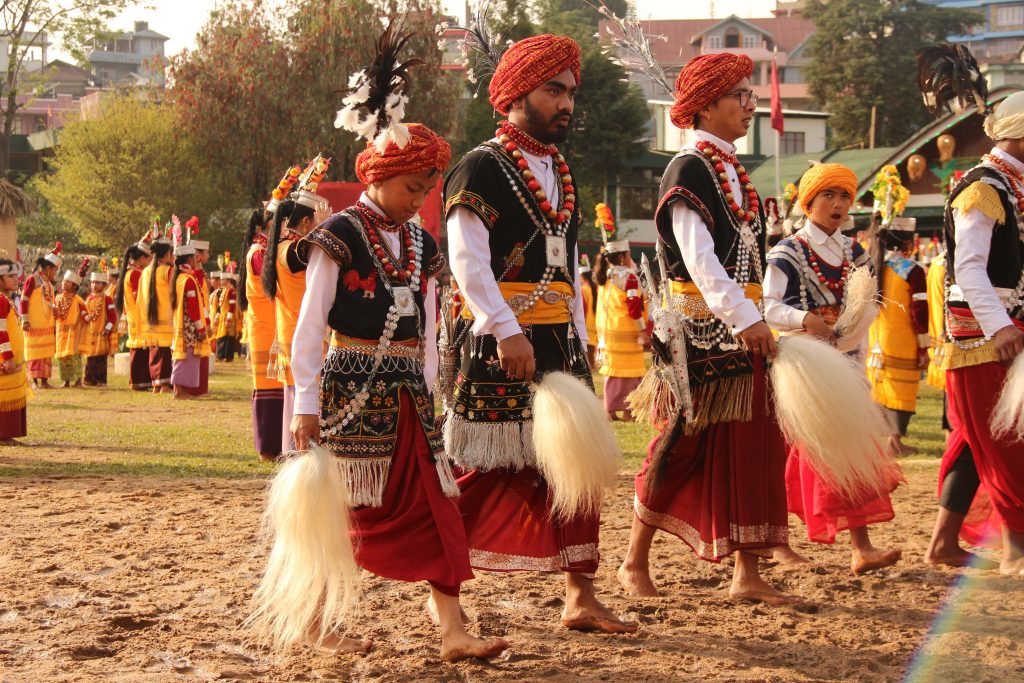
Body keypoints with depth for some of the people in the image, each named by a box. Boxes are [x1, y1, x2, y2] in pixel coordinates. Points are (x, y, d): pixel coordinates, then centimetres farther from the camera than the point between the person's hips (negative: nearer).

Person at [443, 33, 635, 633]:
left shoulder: (561, 172, 18)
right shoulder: (481, 168, -7)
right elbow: (467, 260, -17)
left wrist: (580, 341, 17)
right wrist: (508, 331, -25)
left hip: (560, 344, 8)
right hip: (500, 344, -8)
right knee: (485, 471, -3)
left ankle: (581, 597, 11)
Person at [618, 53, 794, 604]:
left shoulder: (730, 168, 17)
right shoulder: (688, 168, -10)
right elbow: (697, 257, -21)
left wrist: (753, 318, 13)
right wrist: (743, 318, -29)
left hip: (739, 328, 8)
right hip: (703, 327, -8)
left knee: (751, 446, 4)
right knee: (686, 445, -1)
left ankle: (747, 574, 7)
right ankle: (635, 563, 12)